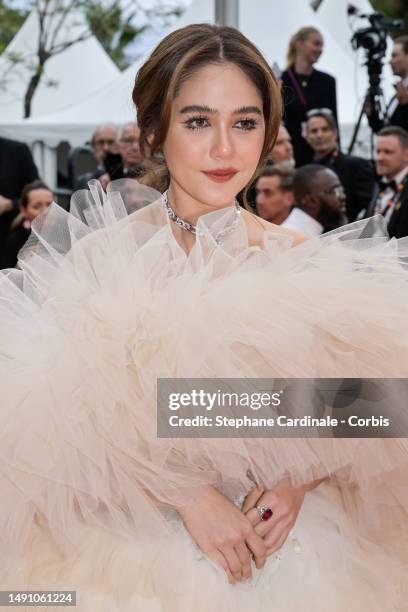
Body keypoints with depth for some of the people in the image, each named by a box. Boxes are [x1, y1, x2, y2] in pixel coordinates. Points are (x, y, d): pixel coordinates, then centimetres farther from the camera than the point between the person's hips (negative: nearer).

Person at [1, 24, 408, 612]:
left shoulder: (303, 262, -4)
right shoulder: (98, 252, -9)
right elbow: (65, 422, -13)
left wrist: (300, 481, -14)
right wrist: (185, 494, -21)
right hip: (135, 551, -1)